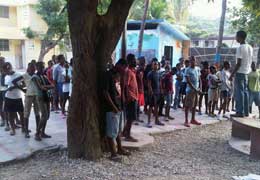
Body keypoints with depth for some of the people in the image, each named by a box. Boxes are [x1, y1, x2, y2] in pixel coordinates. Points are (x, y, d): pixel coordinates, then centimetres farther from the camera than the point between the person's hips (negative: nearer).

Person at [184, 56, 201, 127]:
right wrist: (194, 89, -19)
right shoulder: (188, 70, -9)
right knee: (188, 105, -3)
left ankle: (193, 119, 23)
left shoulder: (197, 70, 11)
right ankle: (186, 121, 2)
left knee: (194, 105, 12)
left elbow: (199, 80, 14)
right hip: (190, 90, -7)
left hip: (197, 90, 7)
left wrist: (199, 88, 0)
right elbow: (188, 81, -16)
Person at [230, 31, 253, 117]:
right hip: (247, 72, 8)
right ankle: (246, 111, 15)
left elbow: (238, 63, -18)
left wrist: (232, 74, -13)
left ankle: (240, 112, -6)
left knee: (239, 92, -6)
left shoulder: (240, 48, -15)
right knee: (245, 92, 11)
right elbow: (250, 61, 16)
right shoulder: (250, 47, 11)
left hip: (240, 72, -8)